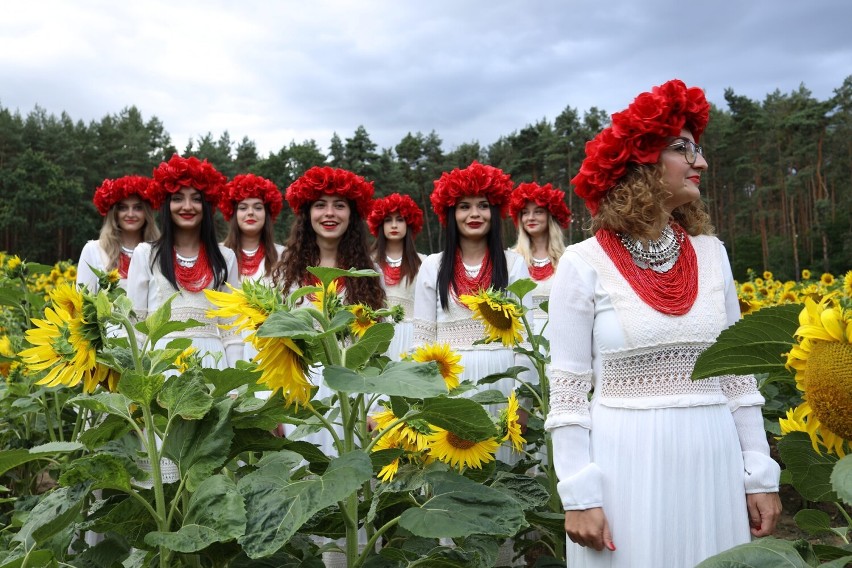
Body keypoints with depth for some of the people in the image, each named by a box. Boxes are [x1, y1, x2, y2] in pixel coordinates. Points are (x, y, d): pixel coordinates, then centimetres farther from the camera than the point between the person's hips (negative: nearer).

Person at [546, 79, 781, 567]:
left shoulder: (712, 253, 5)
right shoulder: (585, 264, -9)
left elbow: (738, 374, 8)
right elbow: (568, 393, -8)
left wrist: (760, 475, 7)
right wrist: (579, 497, -11)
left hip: (713, 460, 4)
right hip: (626, 463, -4)